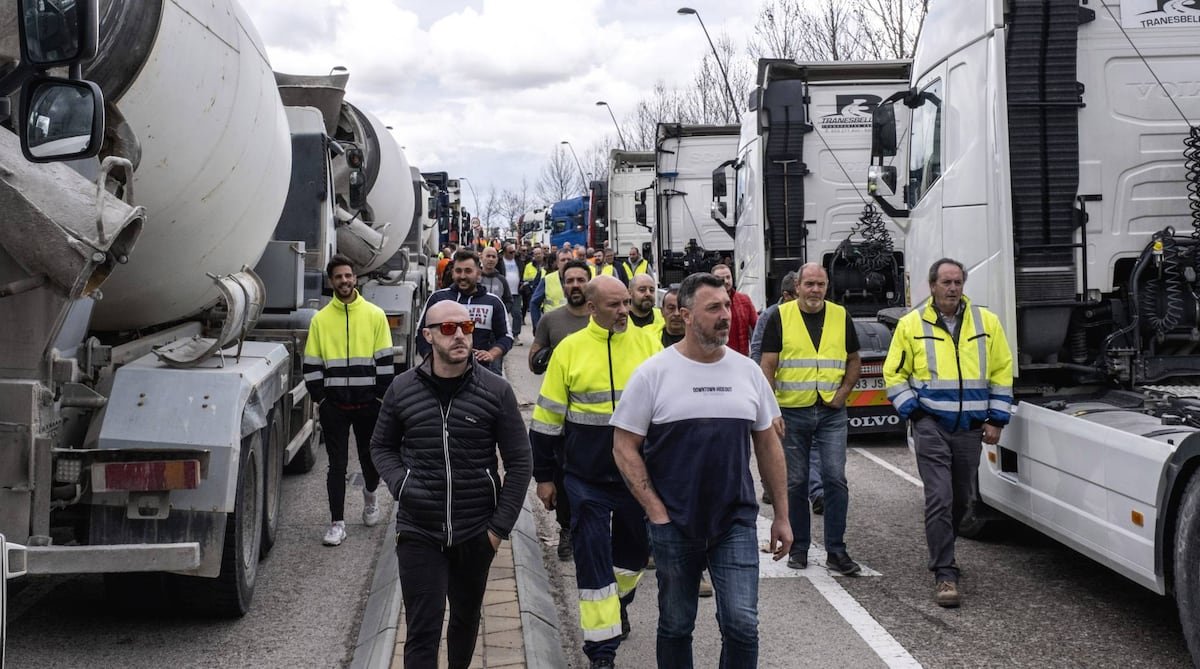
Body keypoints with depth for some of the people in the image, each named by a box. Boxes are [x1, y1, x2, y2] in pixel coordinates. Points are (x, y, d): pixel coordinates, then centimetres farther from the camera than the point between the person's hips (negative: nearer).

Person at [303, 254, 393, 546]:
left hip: (368, 402, 0)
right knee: (337, 464, 1)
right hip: (334, 404, 0)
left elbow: (384, 360, 0)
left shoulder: (375, 315, 0)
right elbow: (312, 363, 5)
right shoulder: (321, 319, 2)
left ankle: (370, 496, 43)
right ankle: (337, 523, 7)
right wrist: (319, 397, -1)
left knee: (371, 457, 13)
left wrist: (383, 397, -4)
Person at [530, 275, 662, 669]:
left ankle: (619, 601, 47)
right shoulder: (570, 350, -5)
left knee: (635, 547, 18)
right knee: (592, 557, 0)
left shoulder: (647, 344, -1)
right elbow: (547, 418, 0)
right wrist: (543, 476, 1)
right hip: (587, 478, -2)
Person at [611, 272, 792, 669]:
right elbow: (625, 447, -3)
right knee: (676, 626, 11)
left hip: (737, 524, 2)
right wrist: (655, 511, -9)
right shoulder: (653, 373, -5)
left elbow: (768, 445, 12)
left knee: (742, 625, -5)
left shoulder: (747, 372, 5)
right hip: (674, 527, -1)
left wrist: (781, 515, 11)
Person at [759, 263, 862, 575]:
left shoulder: (841, 316, 7)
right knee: (796, 482, 7)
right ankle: (799, 547, 18)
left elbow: (854, 360, 15)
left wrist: (844, 391, -2)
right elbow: (767, 366, -3)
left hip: (832, 412, 1)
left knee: (835, 478, -6)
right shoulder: (780, 317, -1)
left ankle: (836, 550, 1)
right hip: (792, 412, -1)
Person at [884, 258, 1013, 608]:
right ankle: (945, 574, -7)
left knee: (962, 498, 14)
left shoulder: (986, 322, 6)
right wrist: (913, 412, -6)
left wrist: (996, 419, 4)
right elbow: (894, 373, 5)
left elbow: (1002, 371, 10)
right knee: (940, 498, -11)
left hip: (970, 427, 3)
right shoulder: (912, 324, 0)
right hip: (931, 425, -3)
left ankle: (941, 549, 38)